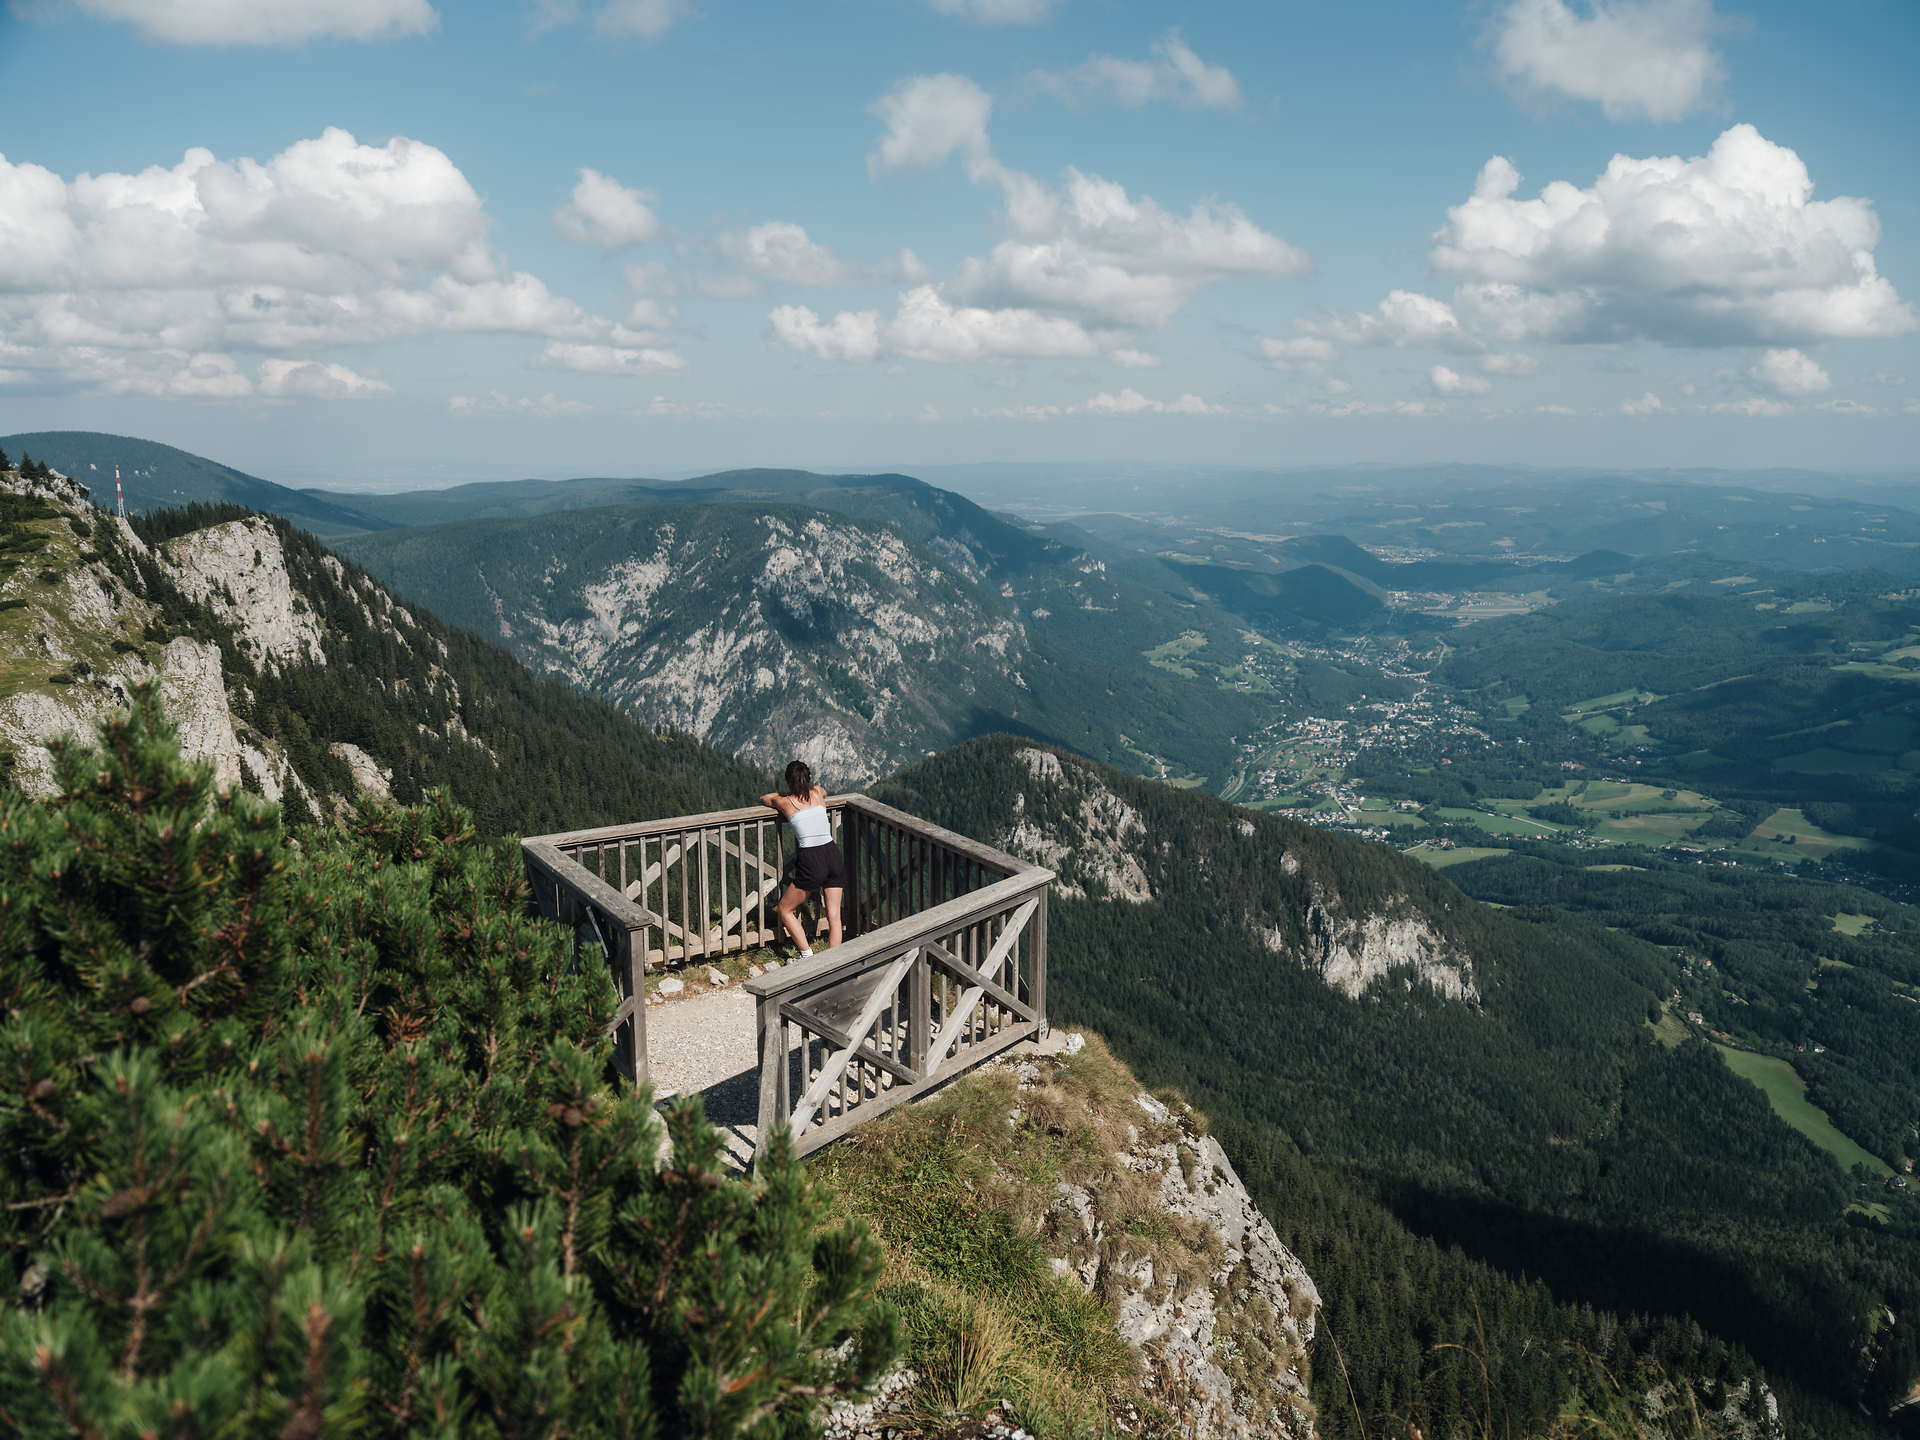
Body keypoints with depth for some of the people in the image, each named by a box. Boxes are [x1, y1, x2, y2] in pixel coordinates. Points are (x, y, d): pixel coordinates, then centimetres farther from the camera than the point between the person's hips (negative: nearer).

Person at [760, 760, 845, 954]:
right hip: (833, 855, 4)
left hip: (811, 860, -4)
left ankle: (808, 956, 9)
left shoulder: (785, 802, 3)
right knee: (834, 917, 7)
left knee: (784, 910, 14)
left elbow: (763, 798, 27)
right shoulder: (818, 793, 11)